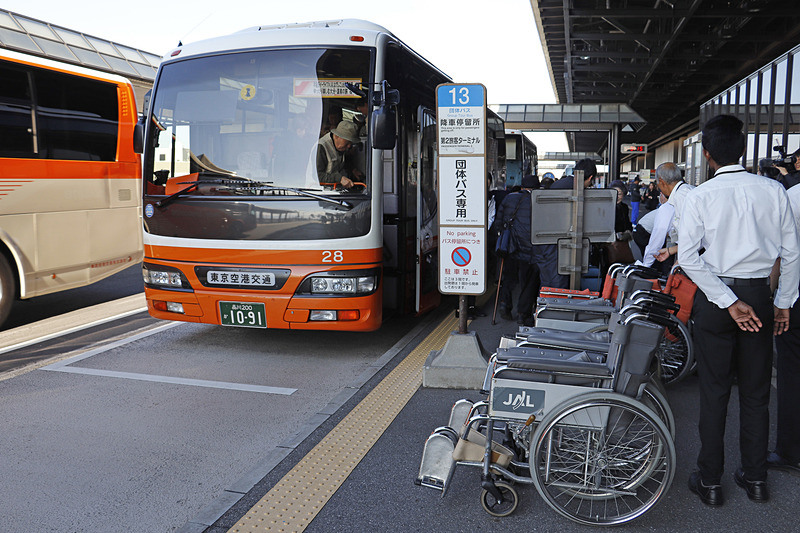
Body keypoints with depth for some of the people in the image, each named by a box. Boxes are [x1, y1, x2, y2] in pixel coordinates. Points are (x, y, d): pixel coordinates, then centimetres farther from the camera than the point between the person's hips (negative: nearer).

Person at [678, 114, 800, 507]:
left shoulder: (700, 196, -8)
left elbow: (688, 258, -16)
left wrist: (728, 302, -13)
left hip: (715, 295, -2)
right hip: (759, 294, 3)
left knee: (714, 392, 7)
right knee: (756, 392, 15)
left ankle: (710, 481, 18)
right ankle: (755, 478, 28)